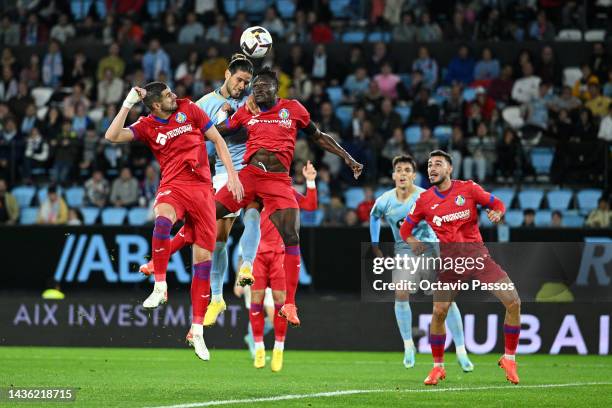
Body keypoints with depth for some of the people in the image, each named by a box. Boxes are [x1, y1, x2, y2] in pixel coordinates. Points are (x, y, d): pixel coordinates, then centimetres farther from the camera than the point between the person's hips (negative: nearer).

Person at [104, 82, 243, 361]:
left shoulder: (189, 109, 5)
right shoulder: (147, 126, 3)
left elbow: (218, 140, 10)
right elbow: (112, 136, -10)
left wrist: (232, 175, 2)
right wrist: (128, 103, -13)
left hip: (202, 189, 2)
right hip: (173, 187, -2)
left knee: (203, 257, 0)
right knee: (162, 220, -39)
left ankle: (197, 330, 6)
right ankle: (160, 286, -30)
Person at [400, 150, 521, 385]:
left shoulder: (468, 188, 0)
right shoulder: (424, 200, 4)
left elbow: (497, 203, 10)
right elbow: (405, 229, 15)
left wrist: (497, 213, -13)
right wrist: (413, 243, -5)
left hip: (476, 253, 0)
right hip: (448, 258, 0)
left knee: (513, 302, -13)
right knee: (439, 313, -10)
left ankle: (509, 360, 2)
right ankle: (438, 367, 12)